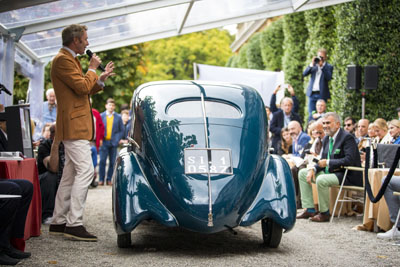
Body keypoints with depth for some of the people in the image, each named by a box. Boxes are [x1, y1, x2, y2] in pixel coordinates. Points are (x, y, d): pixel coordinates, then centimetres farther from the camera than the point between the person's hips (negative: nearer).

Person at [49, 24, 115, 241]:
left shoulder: (70, 59, 21)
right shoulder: (63, 60, -11)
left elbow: (83, 91, 25)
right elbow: (82, 86, -20)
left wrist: (101, 79, 15)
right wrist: (92, 69, -5)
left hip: (77, 127, 11)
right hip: (74, 126, -11)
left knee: (70, 175, 11)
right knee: (85, 171, -16)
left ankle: (58, 222, 15)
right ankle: (74, 224, -16)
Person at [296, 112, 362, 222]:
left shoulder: (347, 137, -15)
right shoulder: (326, 139, 12)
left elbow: (349, 160, -26)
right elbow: (323, 160, 15)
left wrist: (328, 162, -23)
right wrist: (313, 169, -5)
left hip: (346, 176, -10)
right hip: (330, 172, 10)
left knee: (321, 180, -34)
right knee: (302, 173, 7)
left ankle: (324, 213, -14)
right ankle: (309, 209, 3)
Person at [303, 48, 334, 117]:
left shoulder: (329, 67, 3)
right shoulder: (314, 65, 13)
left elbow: (328, 78, -14)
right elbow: (304, 73, 1)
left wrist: (322, 66, -17)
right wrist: (311, 64, -10)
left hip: (321, 94, -3)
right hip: (312, 93, 3)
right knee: (311, 114, 1)